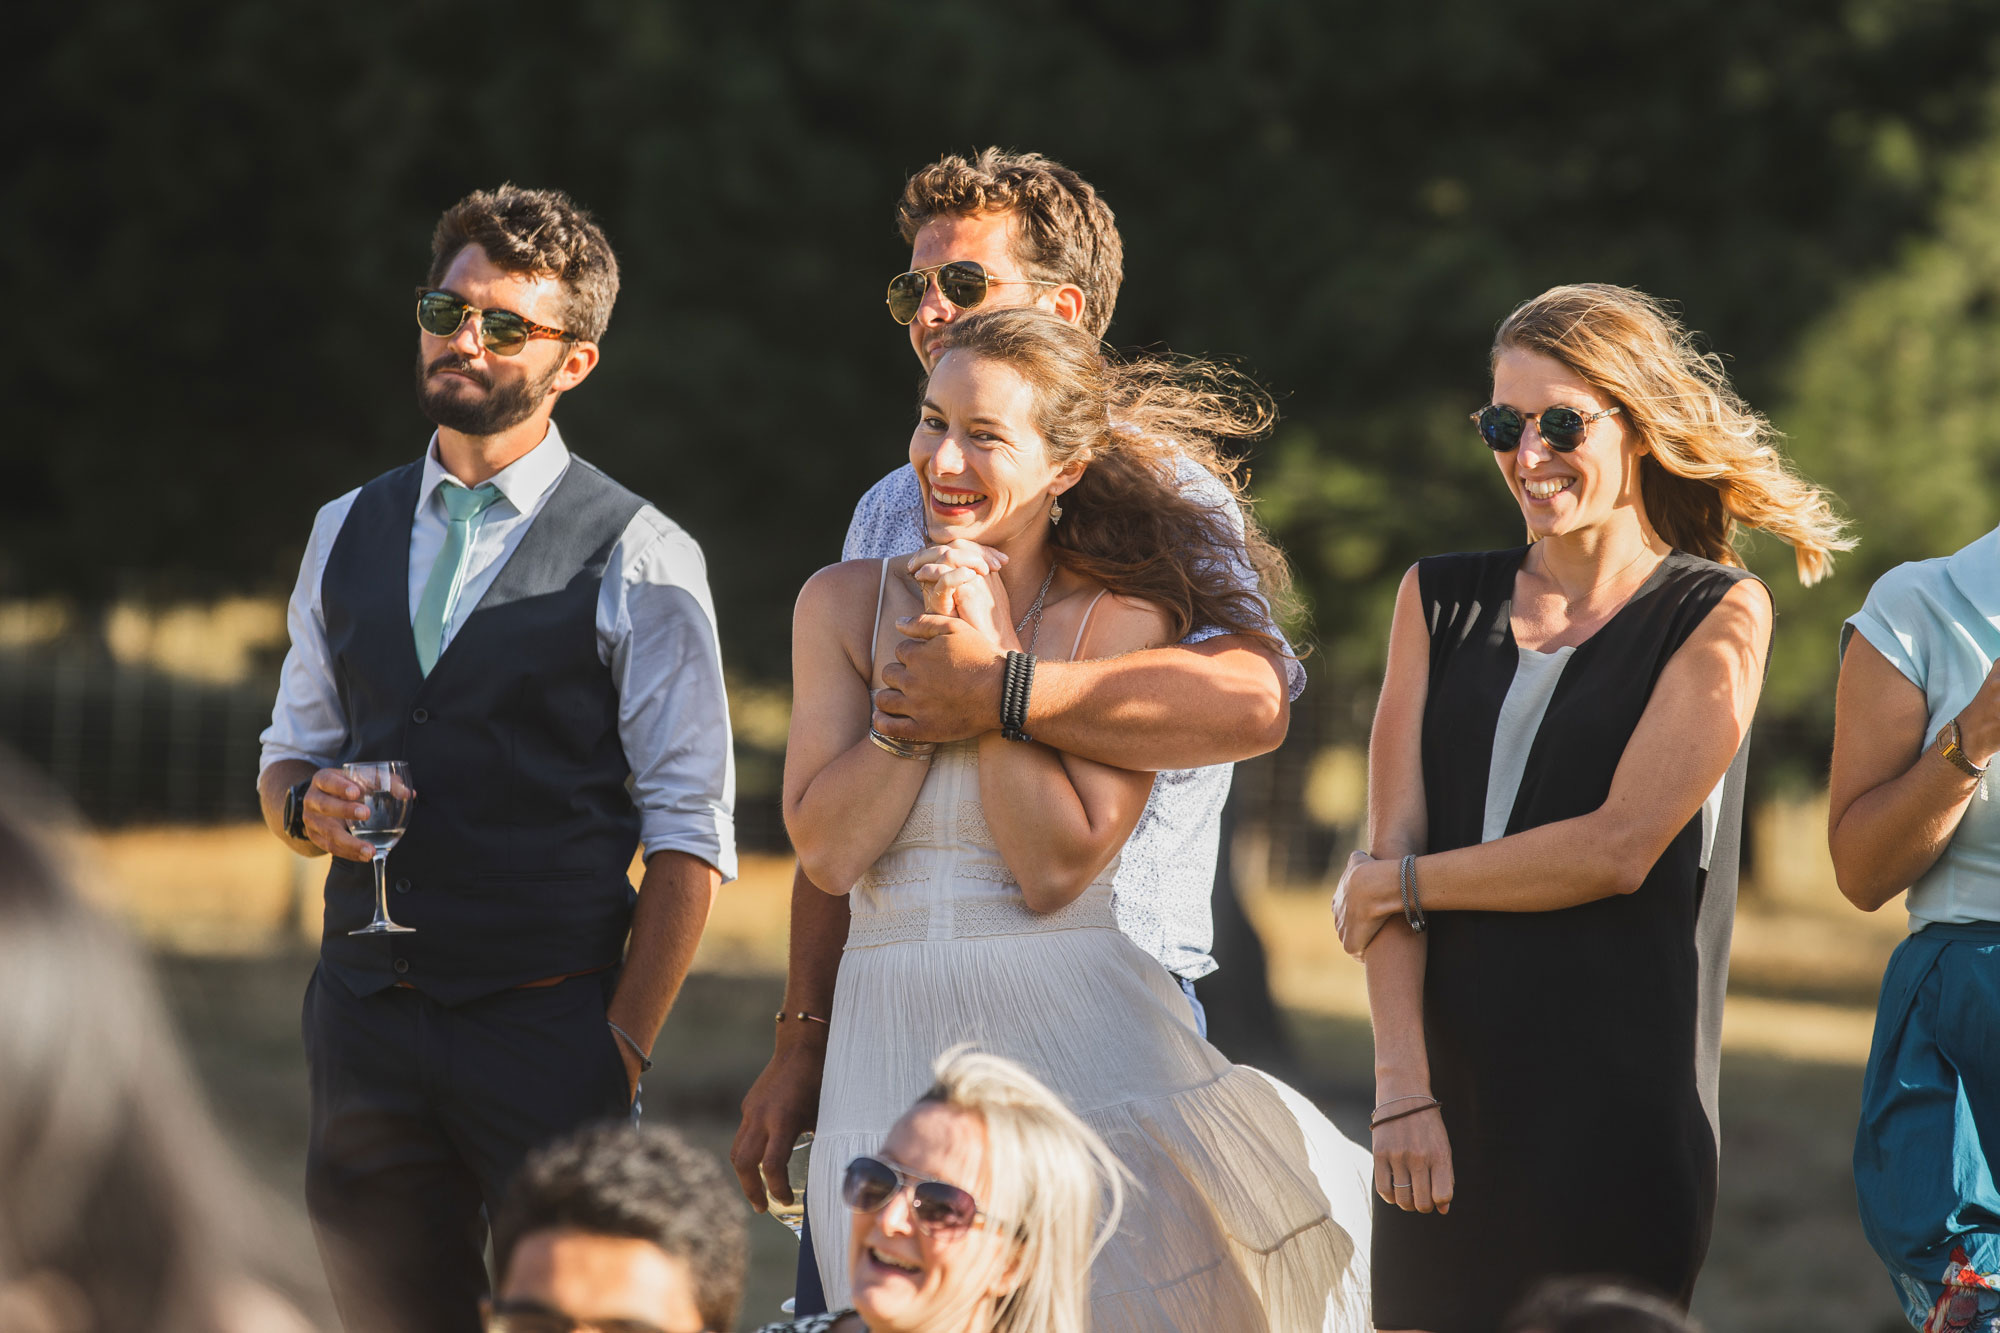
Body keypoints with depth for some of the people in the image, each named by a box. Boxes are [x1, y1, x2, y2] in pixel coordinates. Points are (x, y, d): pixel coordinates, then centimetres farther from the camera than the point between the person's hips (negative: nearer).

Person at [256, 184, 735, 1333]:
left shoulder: (640, 560, -4)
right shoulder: (348, 535, 13)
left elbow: (690, 841, -6)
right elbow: (291, 752, 23)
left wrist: (622, 1047, -12)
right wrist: (307, 803, -2)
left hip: (548, 1026, -4)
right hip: (366, 1014, 5)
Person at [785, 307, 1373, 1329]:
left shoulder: (1128, 620, -1)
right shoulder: (844, 603, 9)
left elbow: (1057, 868, -9)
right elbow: (827, 851, -1)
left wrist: (990, 663, -9)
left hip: (1069, 1024, -3)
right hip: (894, 1034, 3)